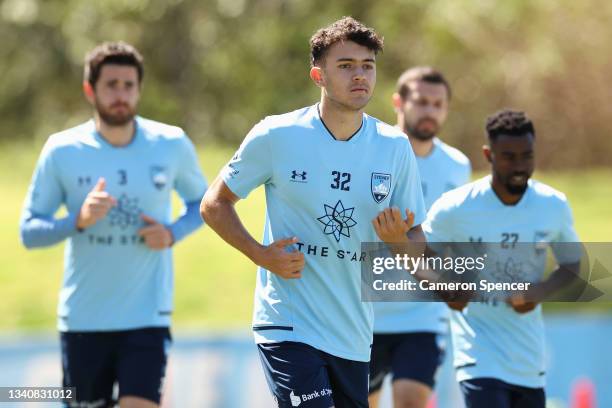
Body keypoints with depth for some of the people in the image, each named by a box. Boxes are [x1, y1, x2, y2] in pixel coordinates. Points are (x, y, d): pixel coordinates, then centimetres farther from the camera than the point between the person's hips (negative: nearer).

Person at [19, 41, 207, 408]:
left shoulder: (172, 145, -1)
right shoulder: (61, 151, -3)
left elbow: (201, 202, 14)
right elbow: (29, 232, -2)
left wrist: (173, 233, -8)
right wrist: (79, 220, -21)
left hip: (148, 318, -1)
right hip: (82, 319, 1)